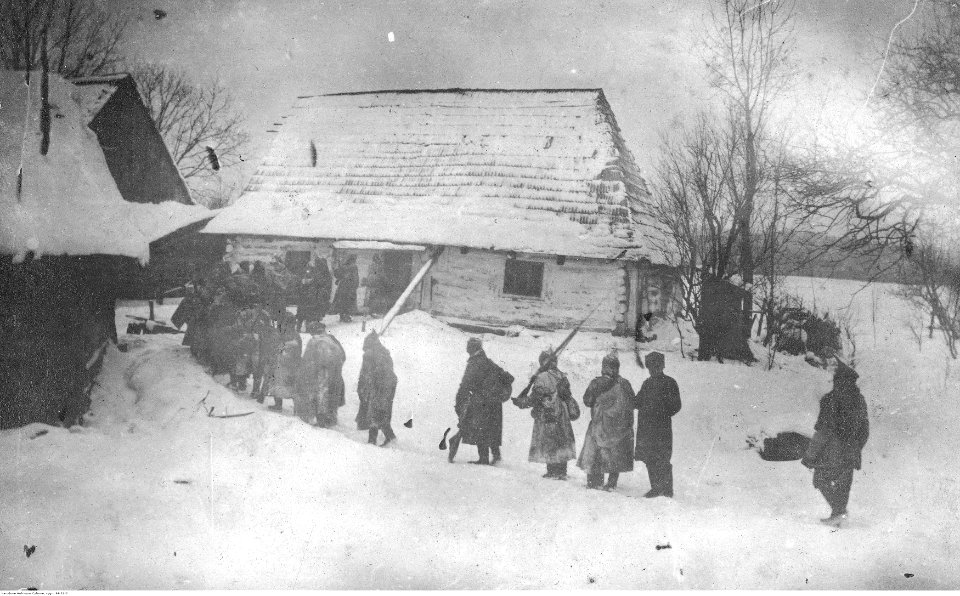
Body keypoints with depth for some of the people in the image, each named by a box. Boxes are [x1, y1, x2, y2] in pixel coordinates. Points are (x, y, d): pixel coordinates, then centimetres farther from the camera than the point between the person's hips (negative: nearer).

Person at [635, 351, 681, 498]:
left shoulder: (669, 383, -1)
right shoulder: (647, 383, 17)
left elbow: (676, 406, -4)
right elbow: (638, 402, 21)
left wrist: (663, 414, -17)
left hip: (662, 427, -6)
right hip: (646, 428, 6)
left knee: (662, 459, -8)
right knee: (650, 459, 6)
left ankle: (667, 489, -3)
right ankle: (656, 488, 14)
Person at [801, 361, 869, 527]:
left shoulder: (831, 400, -17)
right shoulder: (859, 400, 4)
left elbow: (823, 430, -18)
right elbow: (864, 429, 11)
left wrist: (811, 456, -12)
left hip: (832, 452, -6)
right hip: (849, 453, 6)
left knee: (822, 479, 6)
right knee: (842, 483, 15)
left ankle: (839, 511, -6)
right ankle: (836, 517, 20)